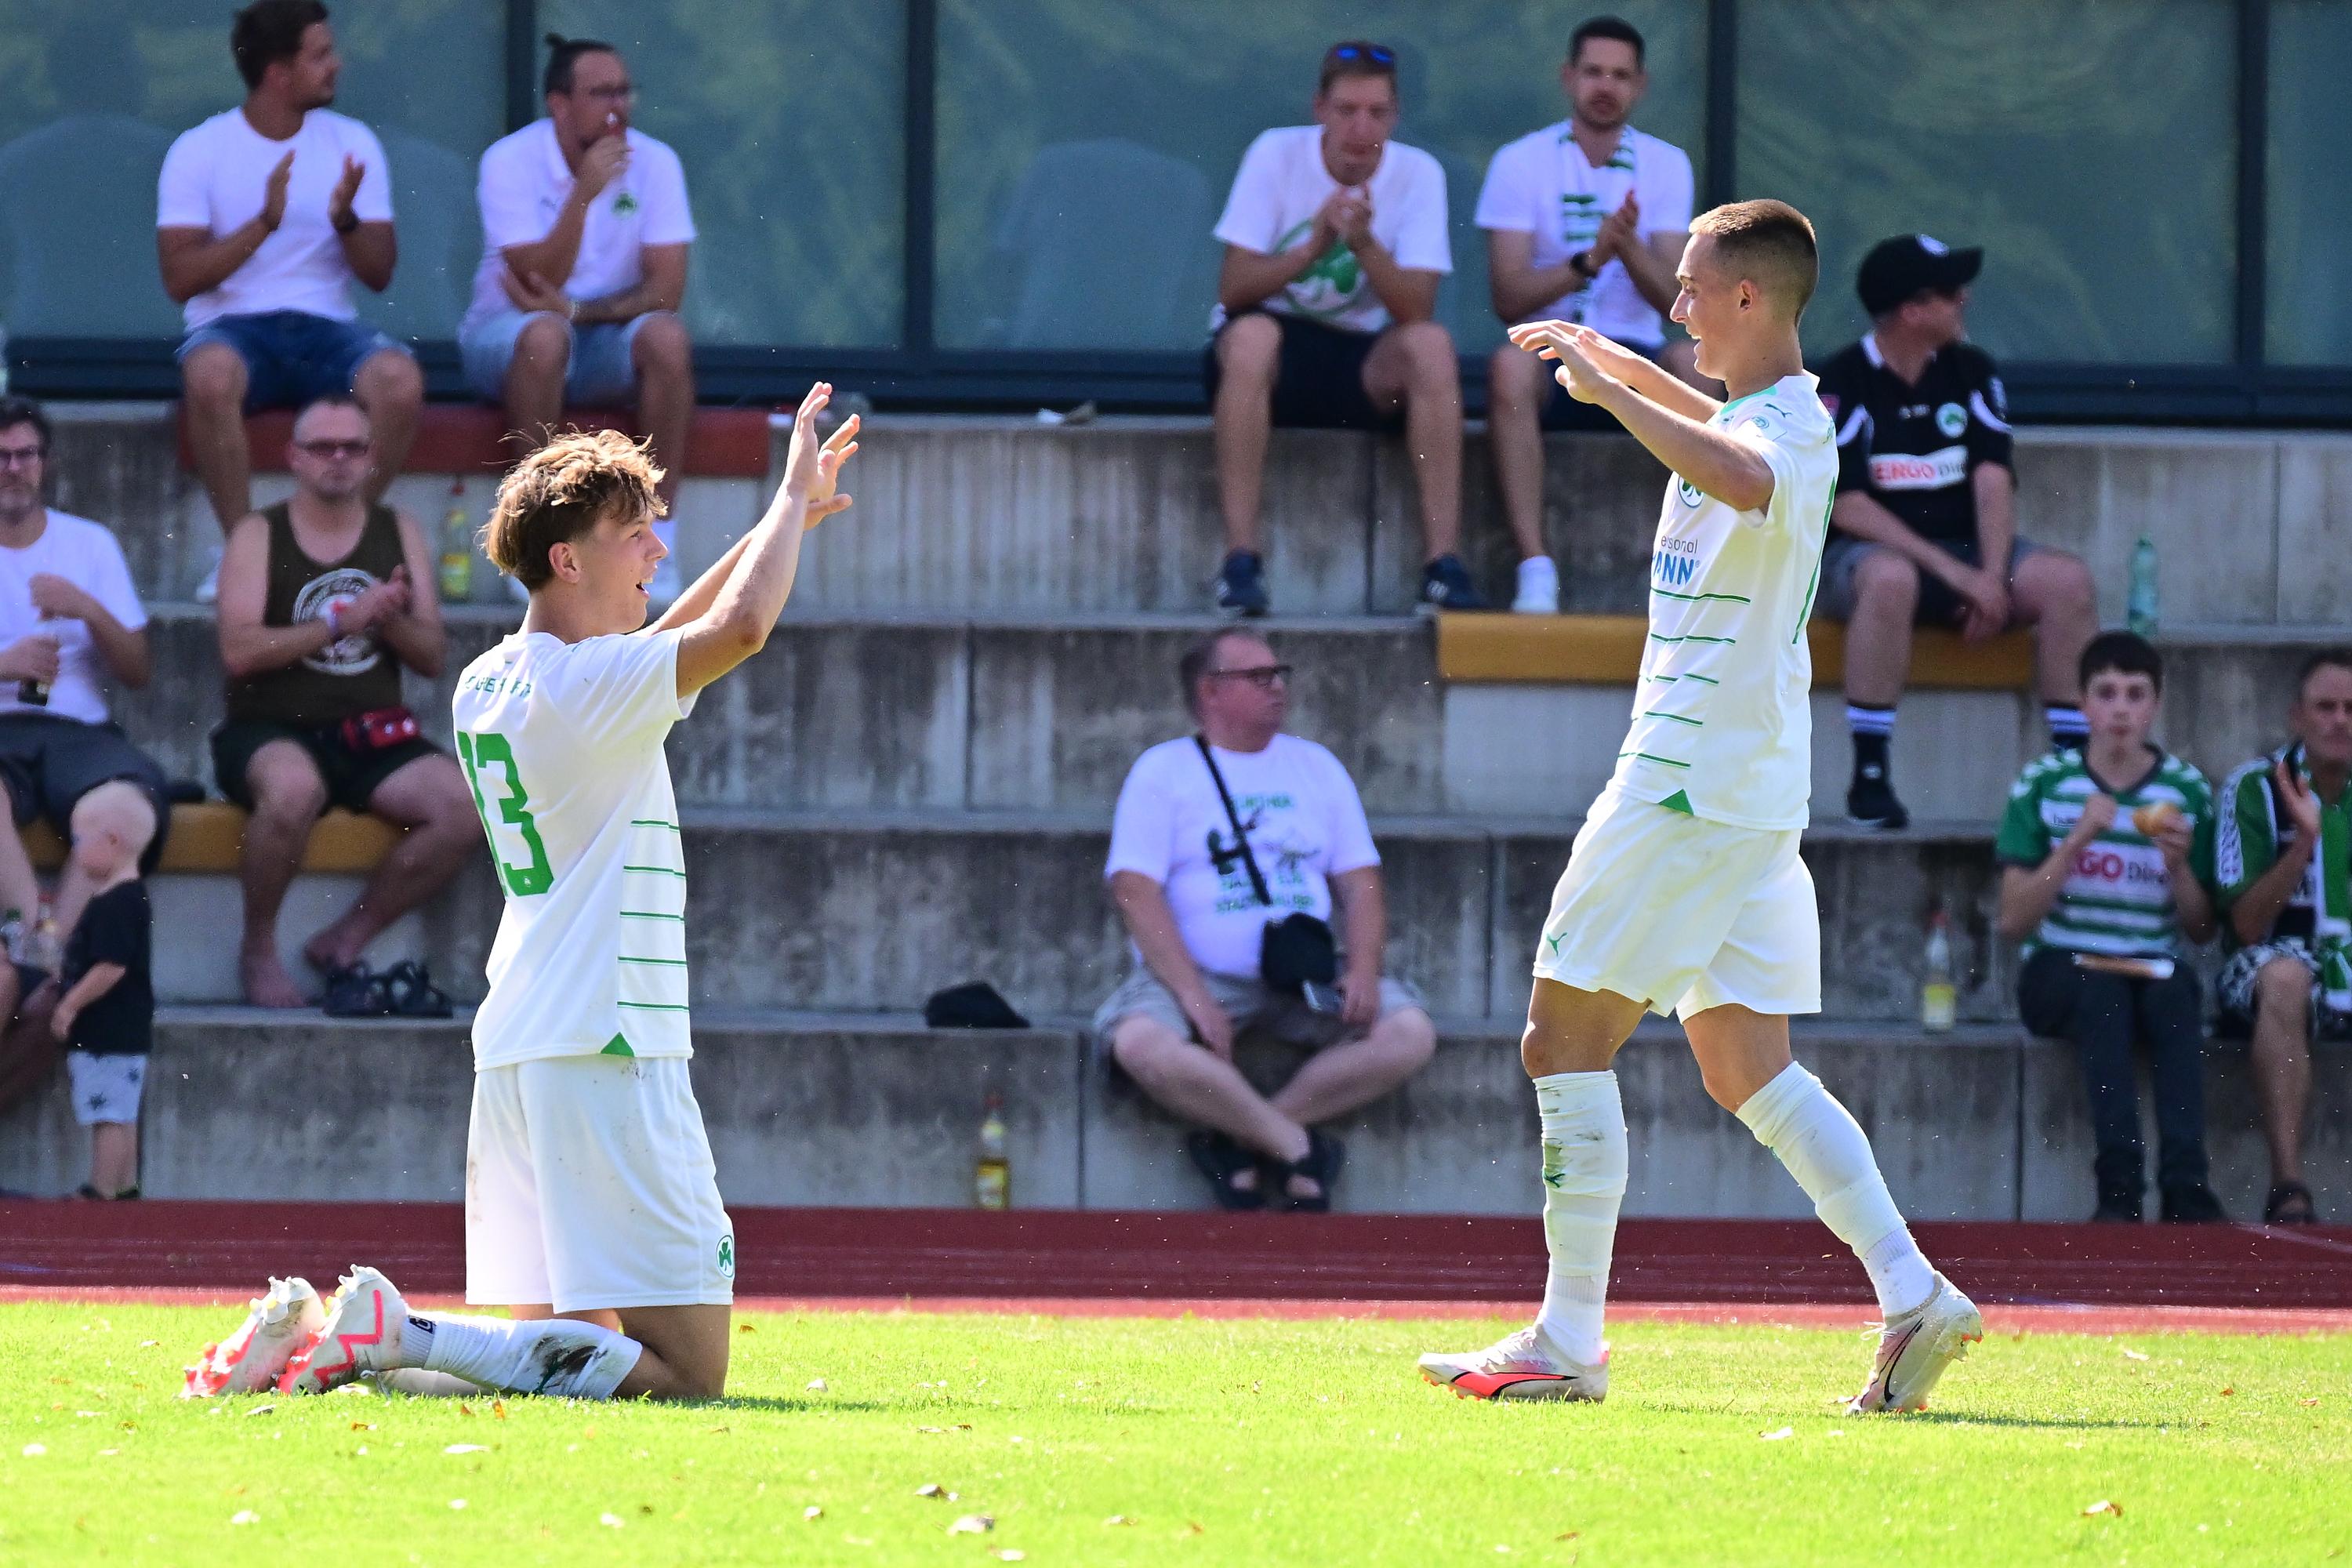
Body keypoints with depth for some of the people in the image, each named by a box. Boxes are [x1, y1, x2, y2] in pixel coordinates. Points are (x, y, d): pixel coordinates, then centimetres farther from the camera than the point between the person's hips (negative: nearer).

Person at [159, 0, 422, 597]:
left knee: (400, 381, -31)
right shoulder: (199, 151, -1)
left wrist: (345, 219, -17)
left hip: (326, 325, 2)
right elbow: (180, 277, -9)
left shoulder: (352, 143, 8)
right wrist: (265, 222, -20)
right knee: (211, 375, -39)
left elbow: (379, 274, 4)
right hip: (233, 325, -2)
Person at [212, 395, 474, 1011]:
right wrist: (340, 622, -19)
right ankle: (258, 948, -14)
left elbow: (433, 659, 10)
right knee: (294, 788, -40)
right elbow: (238, 650, -12)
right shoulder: (259, 536, 2)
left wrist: (391, 619, -12)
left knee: (463, 806, -23)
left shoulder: (399, 533, 13)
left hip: (369, 738, 4)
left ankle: (344, 942, -6)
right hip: (271, 730, -4)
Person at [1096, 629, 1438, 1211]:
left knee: (1410, 1034, -22)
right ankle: (1299, 1146, -20)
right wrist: (1193, 997, -20)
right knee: (1141, 1043, -36)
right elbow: (1136, 891, -7)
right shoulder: (1162, 771, 4)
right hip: (1197, 970, -4)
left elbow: (1361, 883, 13)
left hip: (1307, 979, 4)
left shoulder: (1316, 767, 17)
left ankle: (1238, 1141, -17)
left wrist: (1363, 971, -8)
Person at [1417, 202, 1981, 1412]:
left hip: (1692, 788, -10)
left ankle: (1569, 1342, -4)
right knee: (1746, 1071, 9)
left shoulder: (1786, 430, -16)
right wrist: (1616, 362, 32)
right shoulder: (1772, 418, 15)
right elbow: (1718, 427, 42)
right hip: (1747, 796, 10)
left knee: (1566, 1041, -4)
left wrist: (1611, 391, -36)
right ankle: (1911, 1297, -1)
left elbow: (1741, 475, -43)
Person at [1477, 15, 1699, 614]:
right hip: (1552, 355, -1)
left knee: (1690, 362, -33)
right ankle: (1535, 571, -40)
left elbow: (1672, 299, -5)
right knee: (1511, 363, -37)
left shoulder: (1666, 166, 6)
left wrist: (1630, 248, -25)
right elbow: (1508, 299, -10)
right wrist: (1588, 260, -25)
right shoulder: (1521, 163, 0)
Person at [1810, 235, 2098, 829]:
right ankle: (1870, 778, -35)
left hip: (1963, 554, 5)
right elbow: (1847, 506, -15)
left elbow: (1993, 479, -1)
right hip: (1859, 554, -5)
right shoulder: (1841, 384, -8)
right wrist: (1951, 572, -21)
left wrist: (1993, 577, -18)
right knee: (1890, 578, -40)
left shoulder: (1971, 373, 8)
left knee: (2067, 580, -19)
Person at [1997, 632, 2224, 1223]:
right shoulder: (2043, 784, 2)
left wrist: (2179, 863, -12)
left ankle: (2186, 1186, -41)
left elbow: (2201, 931, 7)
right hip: (2059, 973, -1)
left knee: (2176, 992, -34)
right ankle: (2120, 1187, -42)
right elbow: (2014, 922, -4)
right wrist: (2077, 840, -15)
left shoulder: (2188, 791, 5)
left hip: (2153, 970, 1)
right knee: (2103, 991, -36)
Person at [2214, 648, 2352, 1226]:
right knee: (2284, 976, -38)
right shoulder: (2255, 788, -1)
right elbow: (2247, 927, -7)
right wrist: (2304, 841, -18)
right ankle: (2287, 1186, -43)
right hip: (2268, 966, -3)